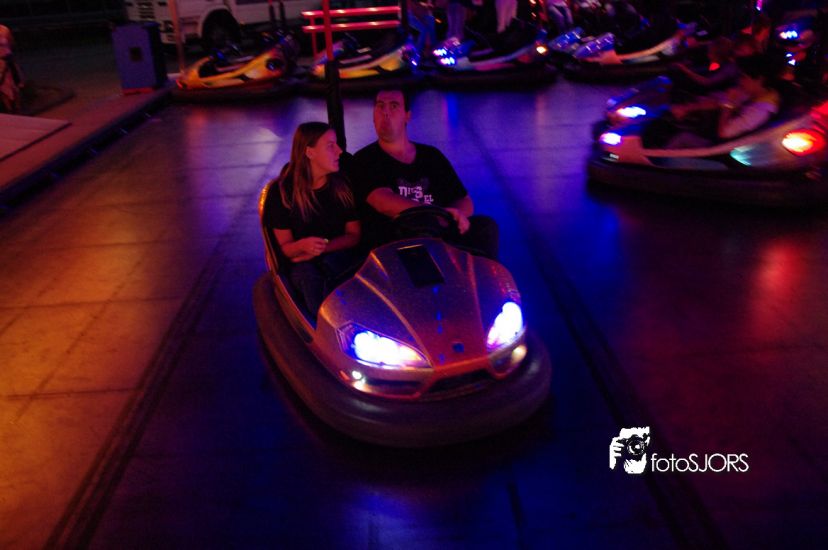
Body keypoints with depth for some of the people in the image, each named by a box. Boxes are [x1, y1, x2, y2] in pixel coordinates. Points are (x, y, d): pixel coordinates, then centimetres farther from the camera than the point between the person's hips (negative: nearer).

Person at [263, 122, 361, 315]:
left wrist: (321, 248, -13)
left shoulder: (344, 184, 3)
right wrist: (303, 245, -24)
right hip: (301, 262, -1)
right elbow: (285, 247, 0)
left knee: (329, 262, -34)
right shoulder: (282, 192, -2)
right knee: (309, 275, -35)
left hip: (339, 257, 1)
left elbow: (354, 235, 4)